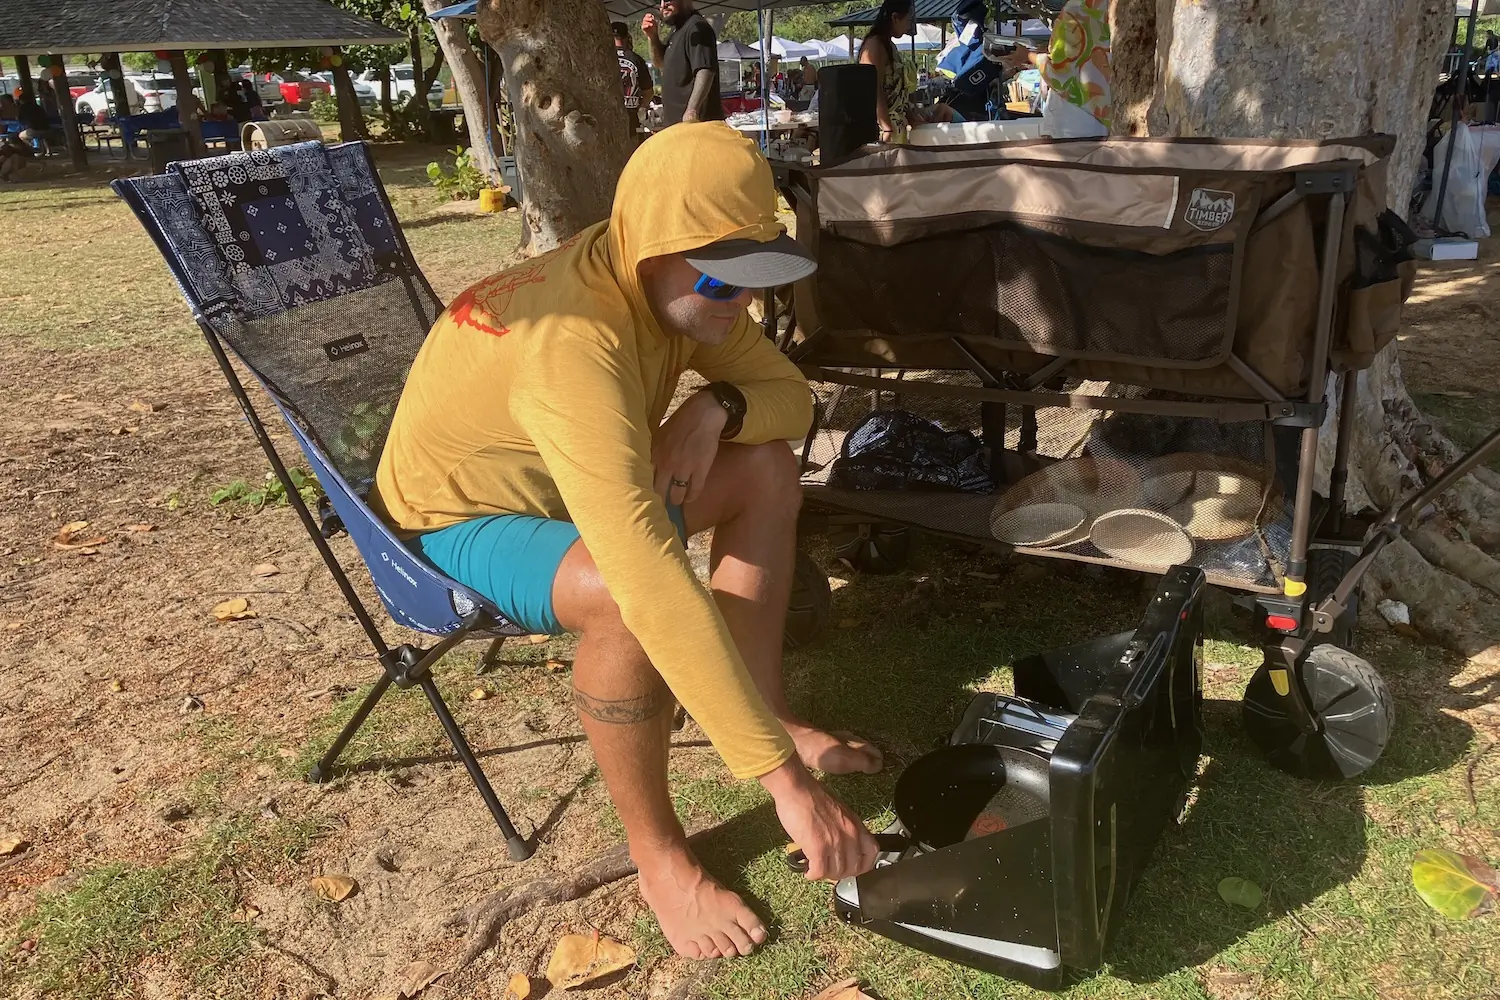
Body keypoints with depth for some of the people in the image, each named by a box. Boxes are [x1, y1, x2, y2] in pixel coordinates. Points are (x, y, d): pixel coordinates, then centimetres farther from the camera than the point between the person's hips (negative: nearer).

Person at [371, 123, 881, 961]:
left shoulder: (676, 280, -13)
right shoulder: (571, 346, -40)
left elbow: (789, 395, -4)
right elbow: (651, 580, -48)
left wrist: (717, 410, -28)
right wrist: (784, 776, -47)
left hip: (567, 486, 8)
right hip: (458, 521, -8)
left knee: (768, 470, -3)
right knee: (627, 595, -37)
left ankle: (770, 711, 7)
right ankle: (659, 852, -14)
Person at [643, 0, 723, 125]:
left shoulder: (697, 27, -14)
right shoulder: (678, 29, 18)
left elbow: (706, 71, -26)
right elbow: (662, 64, 27)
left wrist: (692, 110, -35)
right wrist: (653, 36, 9)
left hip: (696, 120, -11)